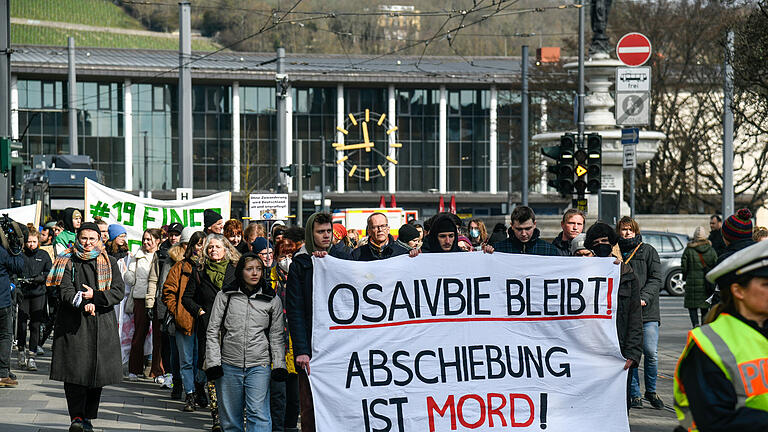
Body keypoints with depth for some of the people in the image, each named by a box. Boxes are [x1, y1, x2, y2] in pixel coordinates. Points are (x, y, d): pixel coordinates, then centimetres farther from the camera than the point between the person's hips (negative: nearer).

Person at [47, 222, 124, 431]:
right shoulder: (68, 262, 7)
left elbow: (118, 292, 2)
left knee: (97, 371, 0)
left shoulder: (109, 263, 10)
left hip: (102, 324, 1)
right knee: (75, 369, -11)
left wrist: (94, 296, -12)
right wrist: (83, 304, -20)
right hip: (73, 324, -1)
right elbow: (65, 291, -4)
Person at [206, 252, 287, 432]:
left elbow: (276, 336, 12)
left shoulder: (272, 300, 7)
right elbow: (213, 331, 6)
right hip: (229, 366, 1)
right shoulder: (225, 296, 5)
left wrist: (279, 365, 3)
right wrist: (213, 362, -2)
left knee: (258, 414, -14)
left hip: (259, 366, -1)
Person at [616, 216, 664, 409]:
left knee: (651, 353, -7)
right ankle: (635, 395, 8)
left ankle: (651, 391, 10)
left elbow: (656, 279, 1)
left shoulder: (648, 251, 7)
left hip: (647, 312, -1)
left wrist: (644, 298, -13)